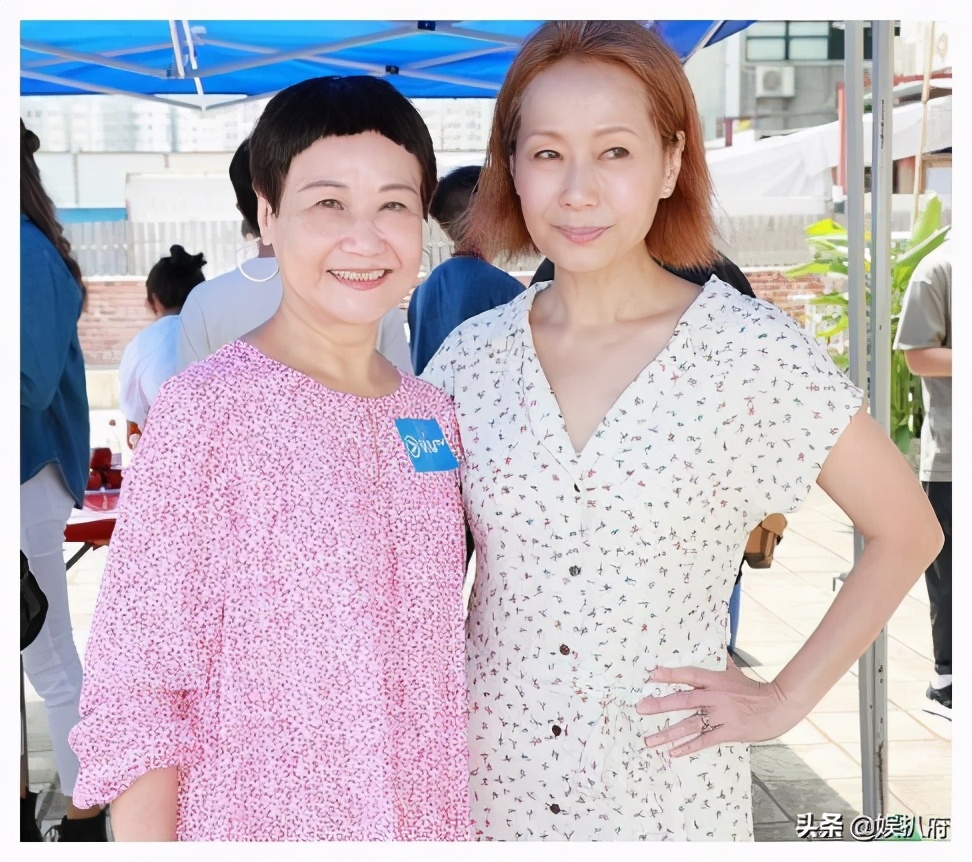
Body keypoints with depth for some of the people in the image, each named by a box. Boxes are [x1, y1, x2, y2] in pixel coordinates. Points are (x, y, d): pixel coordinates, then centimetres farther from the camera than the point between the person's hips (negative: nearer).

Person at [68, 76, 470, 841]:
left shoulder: (430, 417, 2)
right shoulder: (207, 410, -14)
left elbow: (437, 649, 9)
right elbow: (136, 678, -13)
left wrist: (450, 822, 7)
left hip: (429, 819, 5)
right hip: (256, 820, -4)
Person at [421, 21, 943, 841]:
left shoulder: (751, 351, -11)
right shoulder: (472, 356, -2)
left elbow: (907, 531, -3)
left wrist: (787, 698, -5)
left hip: (666, 793, -2)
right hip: (488, 781, 3)